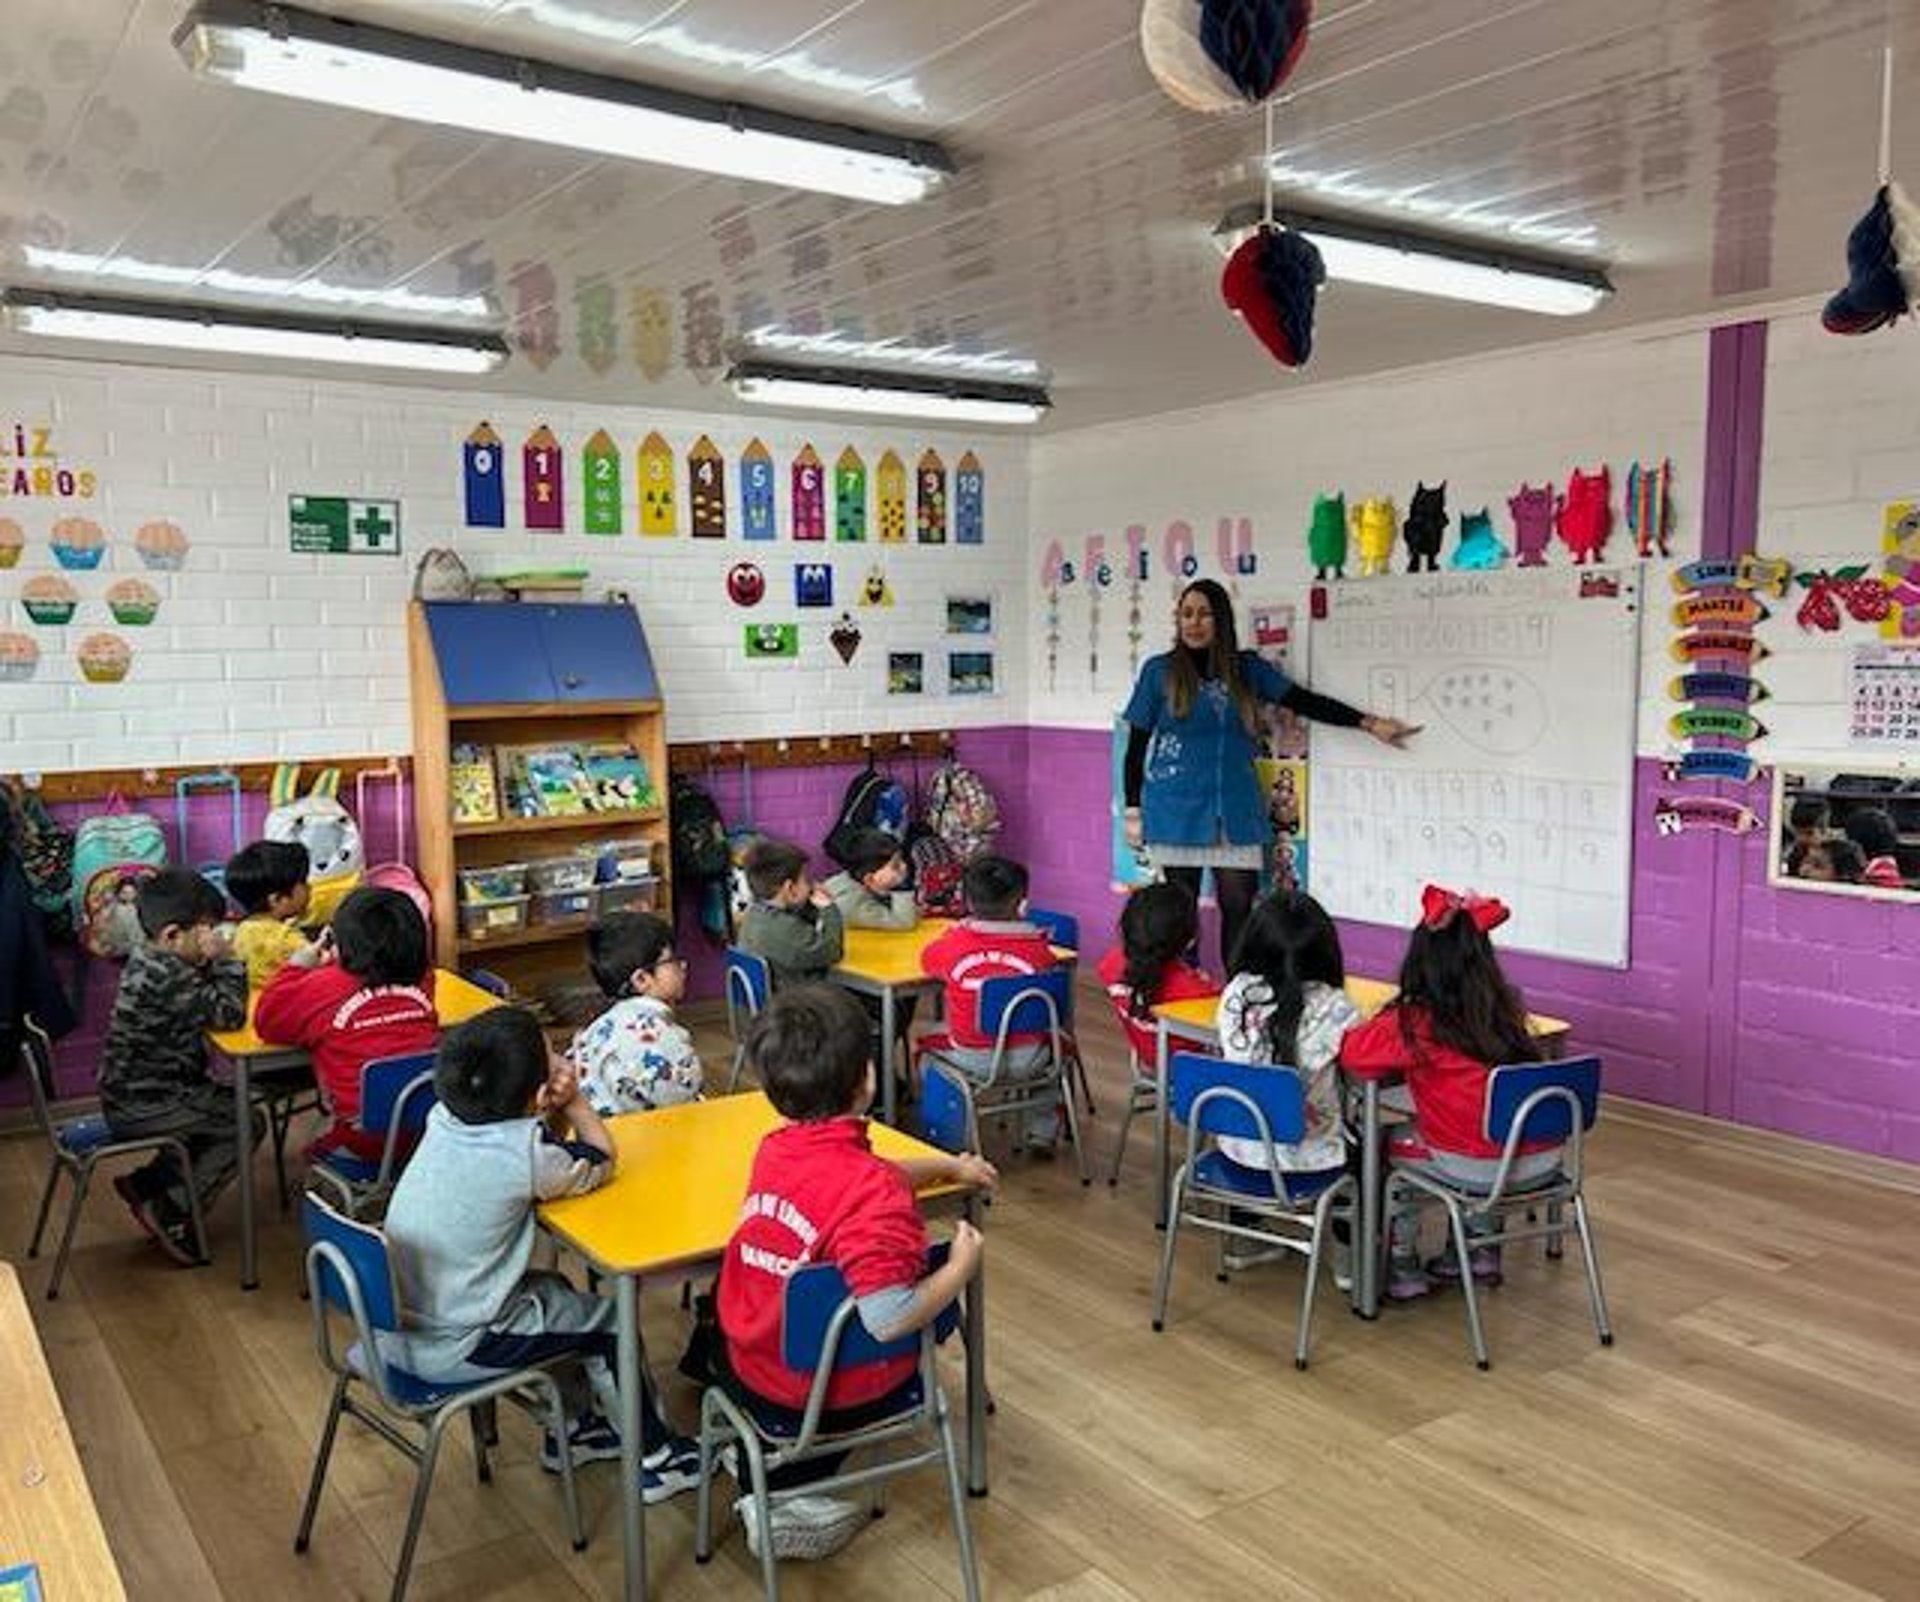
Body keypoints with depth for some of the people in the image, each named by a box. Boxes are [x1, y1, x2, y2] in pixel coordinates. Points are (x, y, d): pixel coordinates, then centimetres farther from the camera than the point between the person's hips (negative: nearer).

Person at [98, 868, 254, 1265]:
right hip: (144, 1108, -10)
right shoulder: (167, 977, -27)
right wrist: (225, 960, -17)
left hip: (133, 1093, 10)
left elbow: (204, 997, 11)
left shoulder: (148, 960, 4)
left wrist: (215, 964, -7)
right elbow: (228, 1013, -26)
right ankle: (171, 1215, 4)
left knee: (226, 1107, 21)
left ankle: (147, 1183, 21)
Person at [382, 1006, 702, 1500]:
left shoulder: (445, 1119, -5)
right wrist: (574, 1101, 0)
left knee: (555, 1292, 25)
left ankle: (571, 1430, 40)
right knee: (607, 1319, 9)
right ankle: (653, 1457, 24)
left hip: (394, 1330, 7)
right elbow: (601, 1162, -4)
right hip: (449, 1353, -7)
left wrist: (559, 1108, -8)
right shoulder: (525, 1156, -23)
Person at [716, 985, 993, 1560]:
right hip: (835, 1396, -7)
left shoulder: (774, 1149, -5)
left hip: (751, 1370, 7)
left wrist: (947, 1165, 19)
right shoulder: (874, 1194, -30)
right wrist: (961, 1267, -17)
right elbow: (890, 1319, -32)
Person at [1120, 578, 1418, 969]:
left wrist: (1370, 723, -6)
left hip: (1236, 811, 2)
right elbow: (1136, 745, 4)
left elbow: (1305, 701, 3)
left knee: (1239, 908, 0)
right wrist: (1133, 810, 0)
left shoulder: (1248, 668, 7)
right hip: (1177, 812, -2)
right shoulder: (1159, 671, 1)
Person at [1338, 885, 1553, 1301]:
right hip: (1543, 1158, 5)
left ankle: (1404, 1269, 28)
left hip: (1479, 1168, -5)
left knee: (1392, 1147, 23)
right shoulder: (1507, 1009, 5)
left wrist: (1381, 1027, 2)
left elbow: (1351, 1052, -19)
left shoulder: (1414, 1023, -13)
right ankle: (1480, 1249, 40)